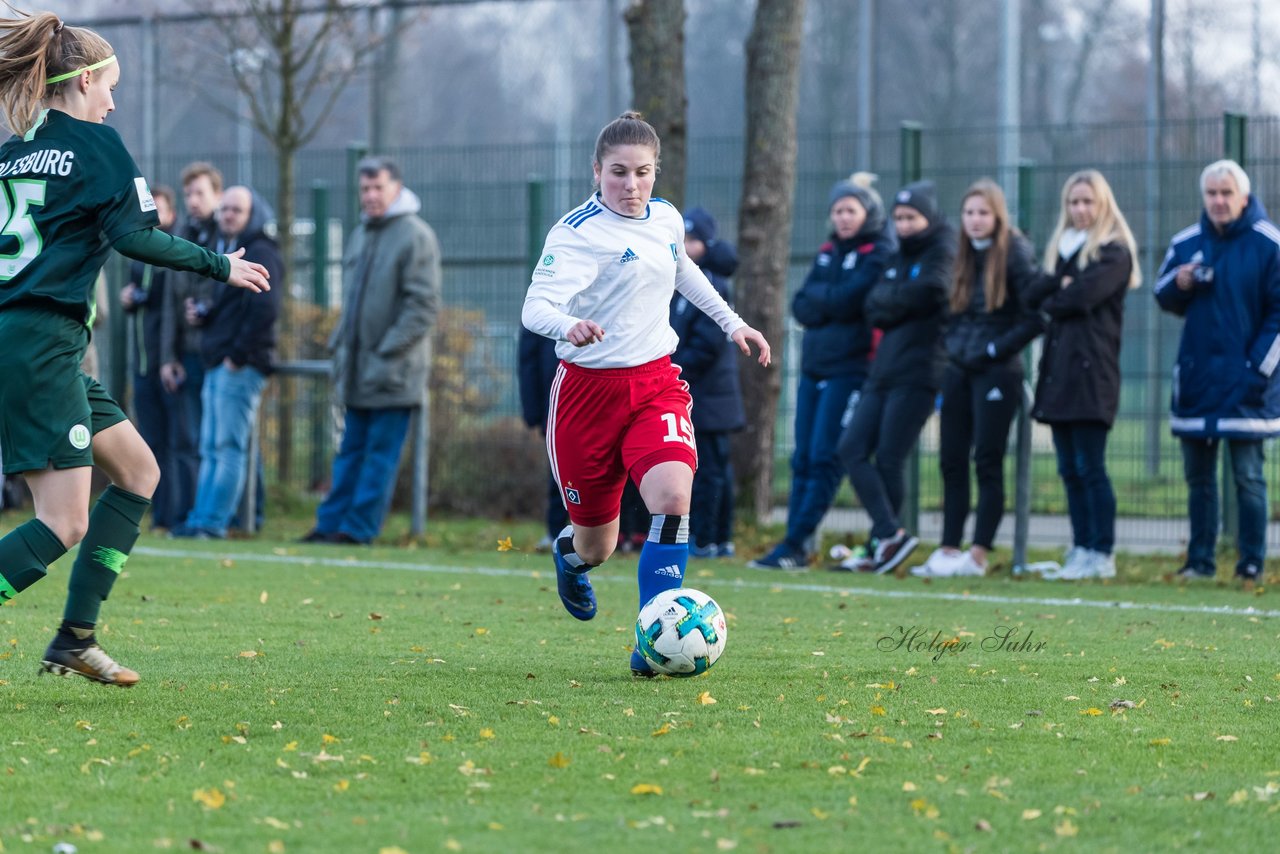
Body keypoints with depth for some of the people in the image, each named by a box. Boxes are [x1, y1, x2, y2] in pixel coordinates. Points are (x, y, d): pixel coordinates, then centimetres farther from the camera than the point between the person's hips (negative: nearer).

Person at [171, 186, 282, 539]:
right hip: (217, 365, 10)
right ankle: (200, 520, 10)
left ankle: (214, 522, -10)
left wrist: (239, 354, -19)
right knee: (211, 450, 9)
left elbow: (265, 309, -21)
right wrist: (201, 316, 8)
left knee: (228, 447, -9)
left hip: (240, 367, -10)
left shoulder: (259, 254, -9)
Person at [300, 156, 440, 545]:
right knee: (350, 451, 10)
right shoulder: (361, 235, 17)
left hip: (394, 373, -8)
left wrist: (386, 352, -17)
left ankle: (359, 527, -2)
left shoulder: (415, 236, -9)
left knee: (380, 453, -3)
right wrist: (340, 345, 14)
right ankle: (331, 523, 12)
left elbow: (423, 305, -14)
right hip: (358, 373, 8)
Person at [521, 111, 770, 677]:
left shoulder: (667, 219, 4)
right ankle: (570, 553, 49)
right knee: (596, 544, 8)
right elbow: (535, 306, -29)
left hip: (656, 382, 4)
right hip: (589, 389, -4)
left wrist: (731, 322, 31)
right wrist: (570, 327, -50)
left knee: (673, 497, -25)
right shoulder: (577, 232, -15)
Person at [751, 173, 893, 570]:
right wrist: (831, 300, -9)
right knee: (804, 459, 5)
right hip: (813, 366, 7)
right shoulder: (828, 252, 16)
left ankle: (796, 544, -9)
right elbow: (801, 307, 8)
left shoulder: (880, 253, -5)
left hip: (851, 369, -7)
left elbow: (847, 300, -16)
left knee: (825, 459, -9)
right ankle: (794, 546, 6)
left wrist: (818, 297, 0)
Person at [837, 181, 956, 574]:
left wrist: (891, 301, 1)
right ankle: (891, 534, -4)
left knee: (888, 459, -7)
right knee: (851, 449, -3)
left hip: (918, 373, -8)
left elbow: (927, 292, -16)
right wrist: (904, 300, -9)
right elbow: (874, 309, 8)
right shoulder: (898, 258, 20)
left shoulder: (943, 252, -1)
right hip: (884, 369, 8)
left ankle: (882, 544, 1)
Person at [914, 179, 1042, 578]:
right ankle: (949, 551, 9)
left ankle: (978, 556, -3)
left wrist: (994, 349, -12)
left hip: (996, 373, -7)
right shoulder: (964, 256, 11)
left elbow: (1035, 317, -12)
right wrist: (950, 345, 6)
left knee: (987, 462, -5)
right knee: (951, 460, 5)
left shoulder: (1016, 253, -8)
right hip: (958, 370, 7)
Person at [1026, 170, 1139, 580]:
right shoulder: (1063, 248, 20)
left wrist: (1051, 301, 2)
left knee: (1090, 467, -10)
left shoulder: (1114, 252, -3)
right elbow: (1034, 295, 9)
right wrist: (1059, 283, -9)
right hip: (1058, 368, 8)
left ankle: (1102, 555, -9)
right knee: (1070, 469, 7)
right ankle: (1081, 550, 11)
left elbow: (1084, 295, -16)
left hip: (1091, 370, -8)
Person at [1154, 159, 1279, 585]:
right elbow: (1163, 296, 18)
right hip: (1196, 380, 5)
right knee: (1198, 477, 8)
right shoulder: (1185, 242, 8)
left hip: (1244, 382, -5)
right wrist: (1179, 284, -6)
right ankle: (1199, 560, 15)